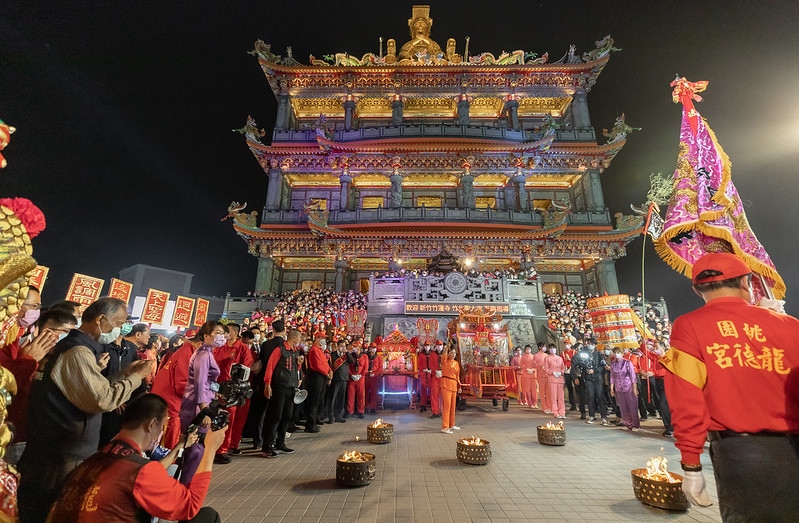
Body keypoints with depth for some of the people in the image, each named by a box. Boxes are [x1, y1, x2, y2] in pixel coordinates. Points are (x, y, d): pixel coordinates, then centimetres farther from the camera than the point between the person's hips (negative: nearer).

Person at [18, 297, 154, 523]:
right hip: (61, 459, -9)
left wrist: (123, 374, 5)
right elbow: (103, 400, -26)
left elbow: (92, 390, 12)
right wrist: (136, 376, -15)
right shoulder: (78, 351, -23)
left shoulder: (79, 346, 9)